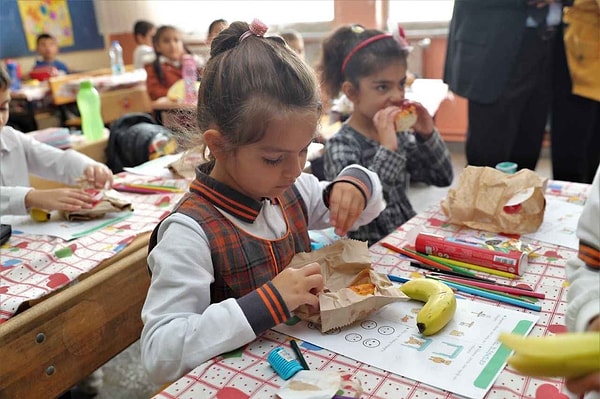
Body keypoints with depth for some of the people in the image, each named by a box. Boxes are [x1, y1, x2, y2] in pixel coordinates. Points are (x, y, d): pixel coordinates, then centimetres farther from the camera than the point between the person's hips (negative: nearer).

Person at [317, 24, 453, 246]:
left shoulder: (397, 131, 4)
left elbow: (443, 177, 9)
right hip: (371, 250, -6)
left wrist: (427, 135, -5)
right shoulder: (340, 146, -15)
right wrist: (387, 150, -29)